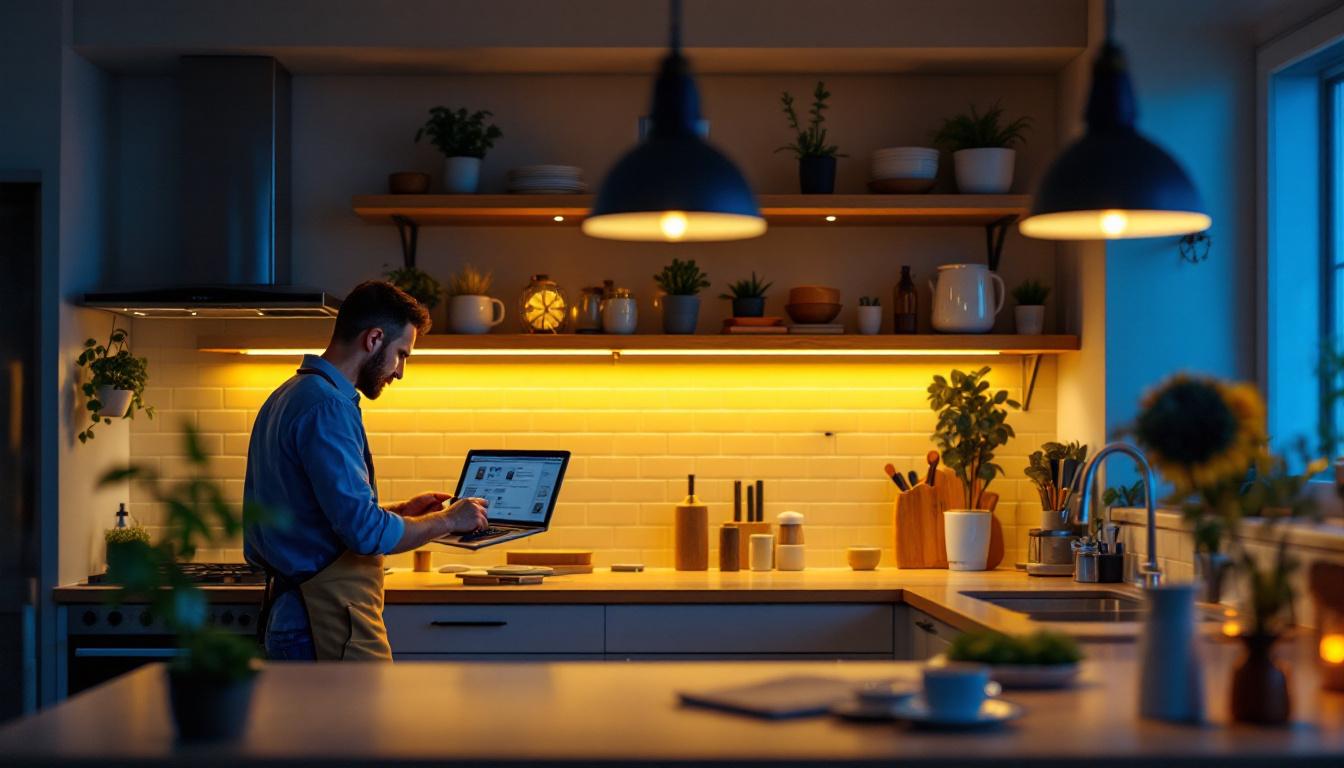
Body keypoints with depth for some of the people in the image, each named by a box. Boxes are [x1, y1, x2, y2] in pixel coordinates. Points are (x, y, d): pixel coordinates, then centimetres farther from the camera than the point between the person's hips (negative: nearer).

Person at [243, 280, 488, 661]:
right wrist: (448, 520, -7)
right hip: (331, 625, -11)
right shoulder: (327, 407, -17)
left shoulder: (286, 397, 16)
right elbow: (367, 532, -22)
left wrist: (400, 511, 21)